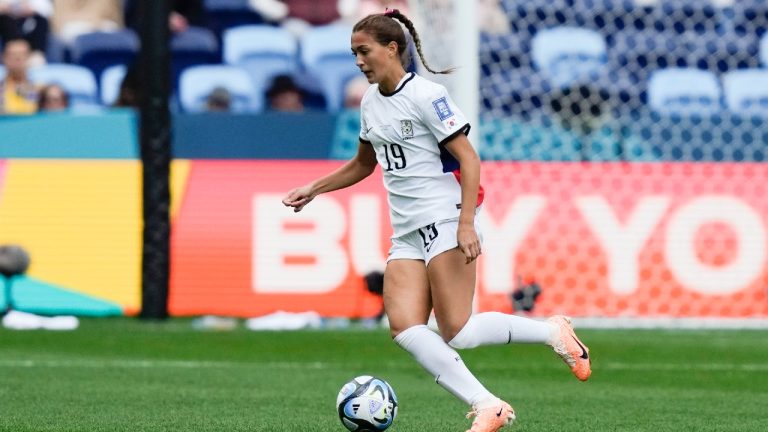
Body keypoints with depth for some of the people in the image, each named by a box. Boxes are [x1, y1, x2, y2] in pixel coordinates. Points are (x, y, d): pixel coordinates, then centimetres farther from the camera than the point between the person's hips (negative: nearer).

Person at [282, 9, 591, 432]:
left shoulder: (425, 95, -11)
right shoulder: (371, 101, 14)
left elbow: (468, 159, -14)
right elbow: (364, 163, 30)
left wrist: (467, 224, -23)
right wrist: (314, 189, 21)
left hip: (445, 221, -8)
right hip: (407, 234, 8)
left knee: (456, 332, -14)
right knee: (404, 326, -13)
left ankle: (552, 332, 6)